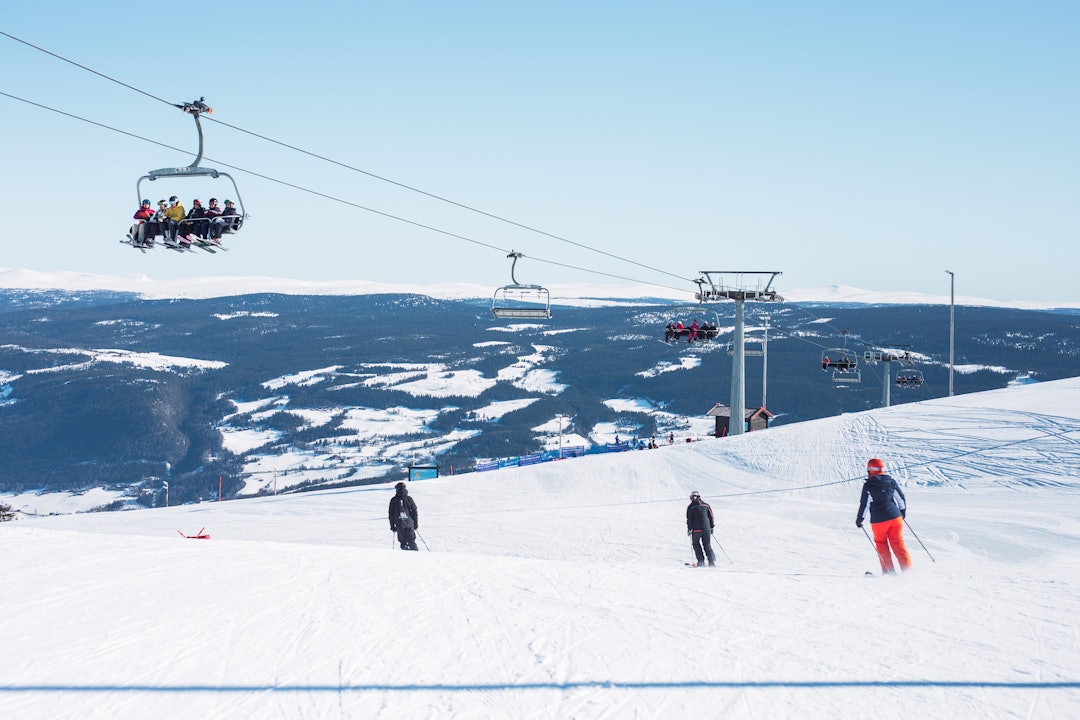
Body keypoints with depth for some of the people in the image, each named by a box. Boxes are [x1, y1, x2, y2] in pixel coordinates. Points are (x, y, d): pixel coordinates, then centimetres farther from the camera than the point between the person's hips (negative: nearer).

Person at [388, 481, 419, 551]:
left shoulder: (393, 500, 2)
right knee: (411, 540, 7)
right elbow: (414, 512, 4)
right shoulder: (409, 499, 1)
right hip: (409, 523, 0)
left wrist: (392, 526, 12)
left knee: (403, 542, 7)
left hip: (399, 524, 0)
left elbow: (391, 514, 5)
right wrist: (416, 523, 12)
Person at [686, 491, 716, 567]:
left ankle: (701, 561, 2)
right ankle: (712, 560, -1)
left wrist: (689, 529, 4)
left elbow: (689, 519, -3)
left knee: (696, 544, 12)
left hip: (696, 529, -3)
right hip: (706, 529, 3)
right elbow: (711, 517, 11)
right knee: (707, 545, 12)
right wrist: (711, 527, 20)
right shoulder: (706, 505, 7)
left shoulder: (690, 507, -2)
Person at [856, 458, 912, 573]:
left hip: (878, 520, -3)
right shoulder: (891, 481, 3)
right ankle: (907, 570, 3)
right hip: (895, 517, 3)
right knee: (898, 543, 10)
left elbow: (864, 503, -6)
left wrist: (859, 518, 6)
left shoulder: (868, 485, -7)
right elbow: (902, 498, 10)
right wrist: (903, 512, 26)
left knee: (881, 543, 14)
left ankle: (889, 571, 11)